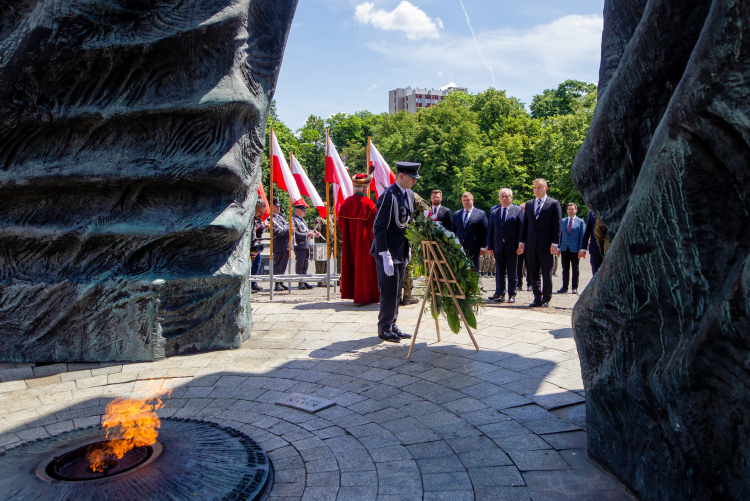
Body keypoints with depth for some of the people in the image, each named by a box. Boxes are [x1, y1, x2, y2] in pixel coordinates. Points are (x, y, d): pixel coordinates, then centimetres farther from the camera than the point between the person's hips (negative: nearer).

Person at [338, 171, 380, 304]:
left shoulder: (346, 202, 0)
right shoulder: (368, 204, -15)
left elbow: (341, 223, 4)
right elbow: (373, 226, -15)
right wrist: (375, 241, -3)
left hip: (349, 241, 6)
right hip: (364, 242, -5)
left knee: (351, 264, 15)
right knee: (364, 267, 2)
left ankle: (351, 292, 23)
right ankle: (363, 295, 6)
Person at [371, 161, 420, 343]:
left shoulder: (409, 194, 10)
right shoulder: (388, 196, -18)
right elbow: (379, 229, -20)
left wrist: (408, 249, 17)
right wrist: (386, 257, -24)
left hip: (401, 252, 8)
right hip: (388, 253, -8)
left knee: (396, 292, 14)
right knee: (389, 291, -2)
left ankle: (392, 326, 25)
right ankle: (384, 329, 12)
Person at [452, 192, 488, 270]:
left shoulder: (481, 214, 4)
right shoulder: (456, 214, 15)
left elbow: (484, 232, 0)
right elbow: (453, 231, 15)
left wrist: (483, 247, -6)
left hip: (473, 249, -3)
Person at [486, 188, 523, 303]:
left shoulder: (518, 210, 3)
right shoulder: (494, 212, 11)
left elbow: (521, 229, -1)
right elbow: (490, 231, 11)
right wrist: (490, 247, 4)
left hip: (512, 247, -2)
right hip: (498, 247, 3)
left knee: (512, 273, 5)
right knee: (499, 273, 6)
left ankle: (512, 295, 13)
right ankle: (499, 294, 13)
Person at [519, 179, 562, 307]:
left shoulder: (554, 204, 0)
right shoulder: (529, 204, 14)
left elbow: (557, 225, -5)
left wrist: (554, 243, -12)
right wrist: (522, 241, 7)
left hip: (546, 245, -4)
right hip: (531, 245, 4)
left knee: (547, 274, 4)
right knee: (533, 273, 6)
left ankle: (546, 299, 13)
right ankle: (537, 298, 14)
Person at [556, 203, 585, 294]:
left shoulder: (580, 221, 2)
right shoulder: (563, 221, 11)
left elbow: (582, 236, -1)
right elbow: (560, 235, 12)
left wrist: (581, 249, -8)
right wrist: (558, 248, 6)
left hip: (575, 249, -2)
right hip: (564, 248, 3)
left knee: (575, 269, 5)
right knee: (565, 269, 5)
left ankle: (575, 288, 12)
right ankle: (564, 287, 9)